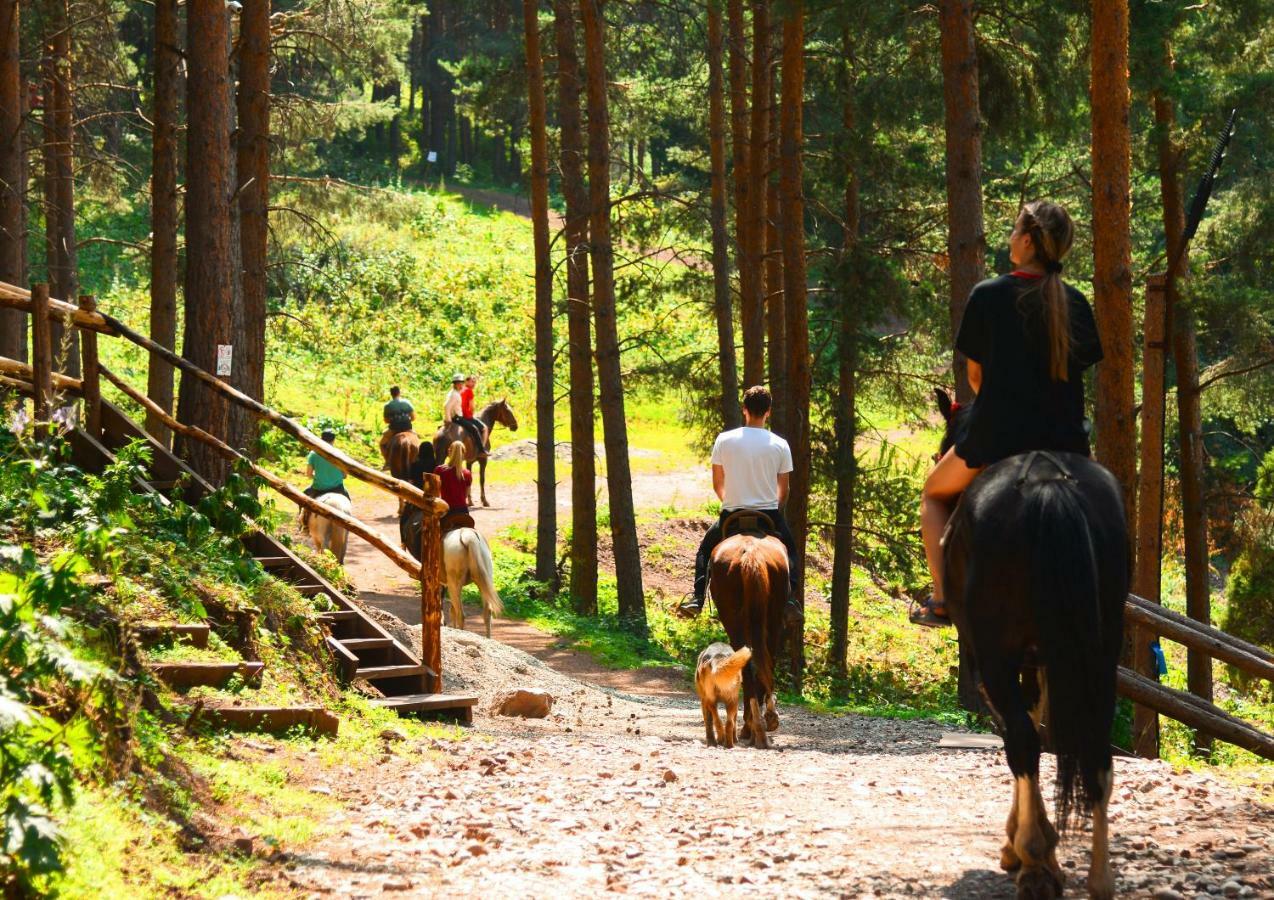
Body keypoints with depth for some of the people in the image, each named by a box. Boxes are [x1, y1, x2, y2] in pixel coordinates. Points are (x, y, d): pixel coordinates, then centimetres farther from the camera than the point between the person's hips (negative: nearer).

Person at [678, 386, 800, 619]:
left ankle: (697, 599, 14)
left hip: (732, 514, 0)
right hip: (769, 514, 0)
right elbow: (783, 491, 2)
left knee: (706, 549, 26)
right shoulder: (780, 445, -5)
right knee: (790, 552, 26)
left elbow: (717, 485, 3)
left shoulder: (724, 440, -6)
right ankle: (789, 598, 7)